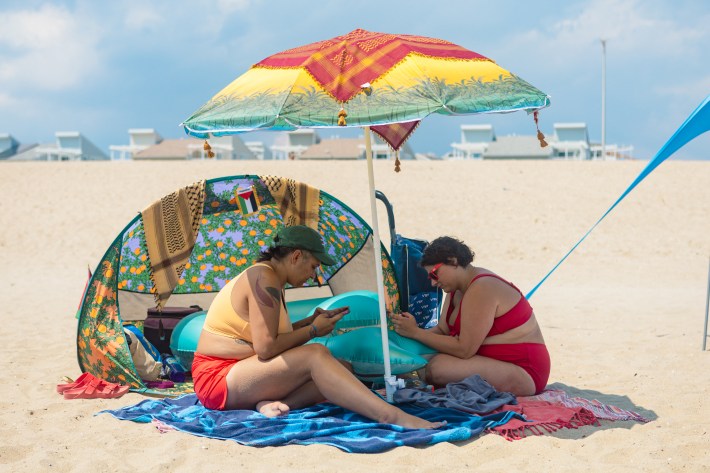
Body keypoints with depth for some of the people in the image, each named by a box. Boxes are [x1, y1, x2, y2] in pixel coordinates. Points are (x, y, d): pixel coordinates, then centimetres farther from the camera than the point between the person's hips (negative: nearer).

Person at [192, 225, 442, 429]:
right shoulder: (264, 279, -17)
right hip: (217, 378, -10)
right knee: (315, 355, -29)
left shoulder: (268, 278, 14)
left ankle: (271, 403, -25)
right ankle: (392, 417, -39)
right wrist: (312, 330, -10)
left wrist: (309, 321, 8)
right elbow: (265, 348, -23)